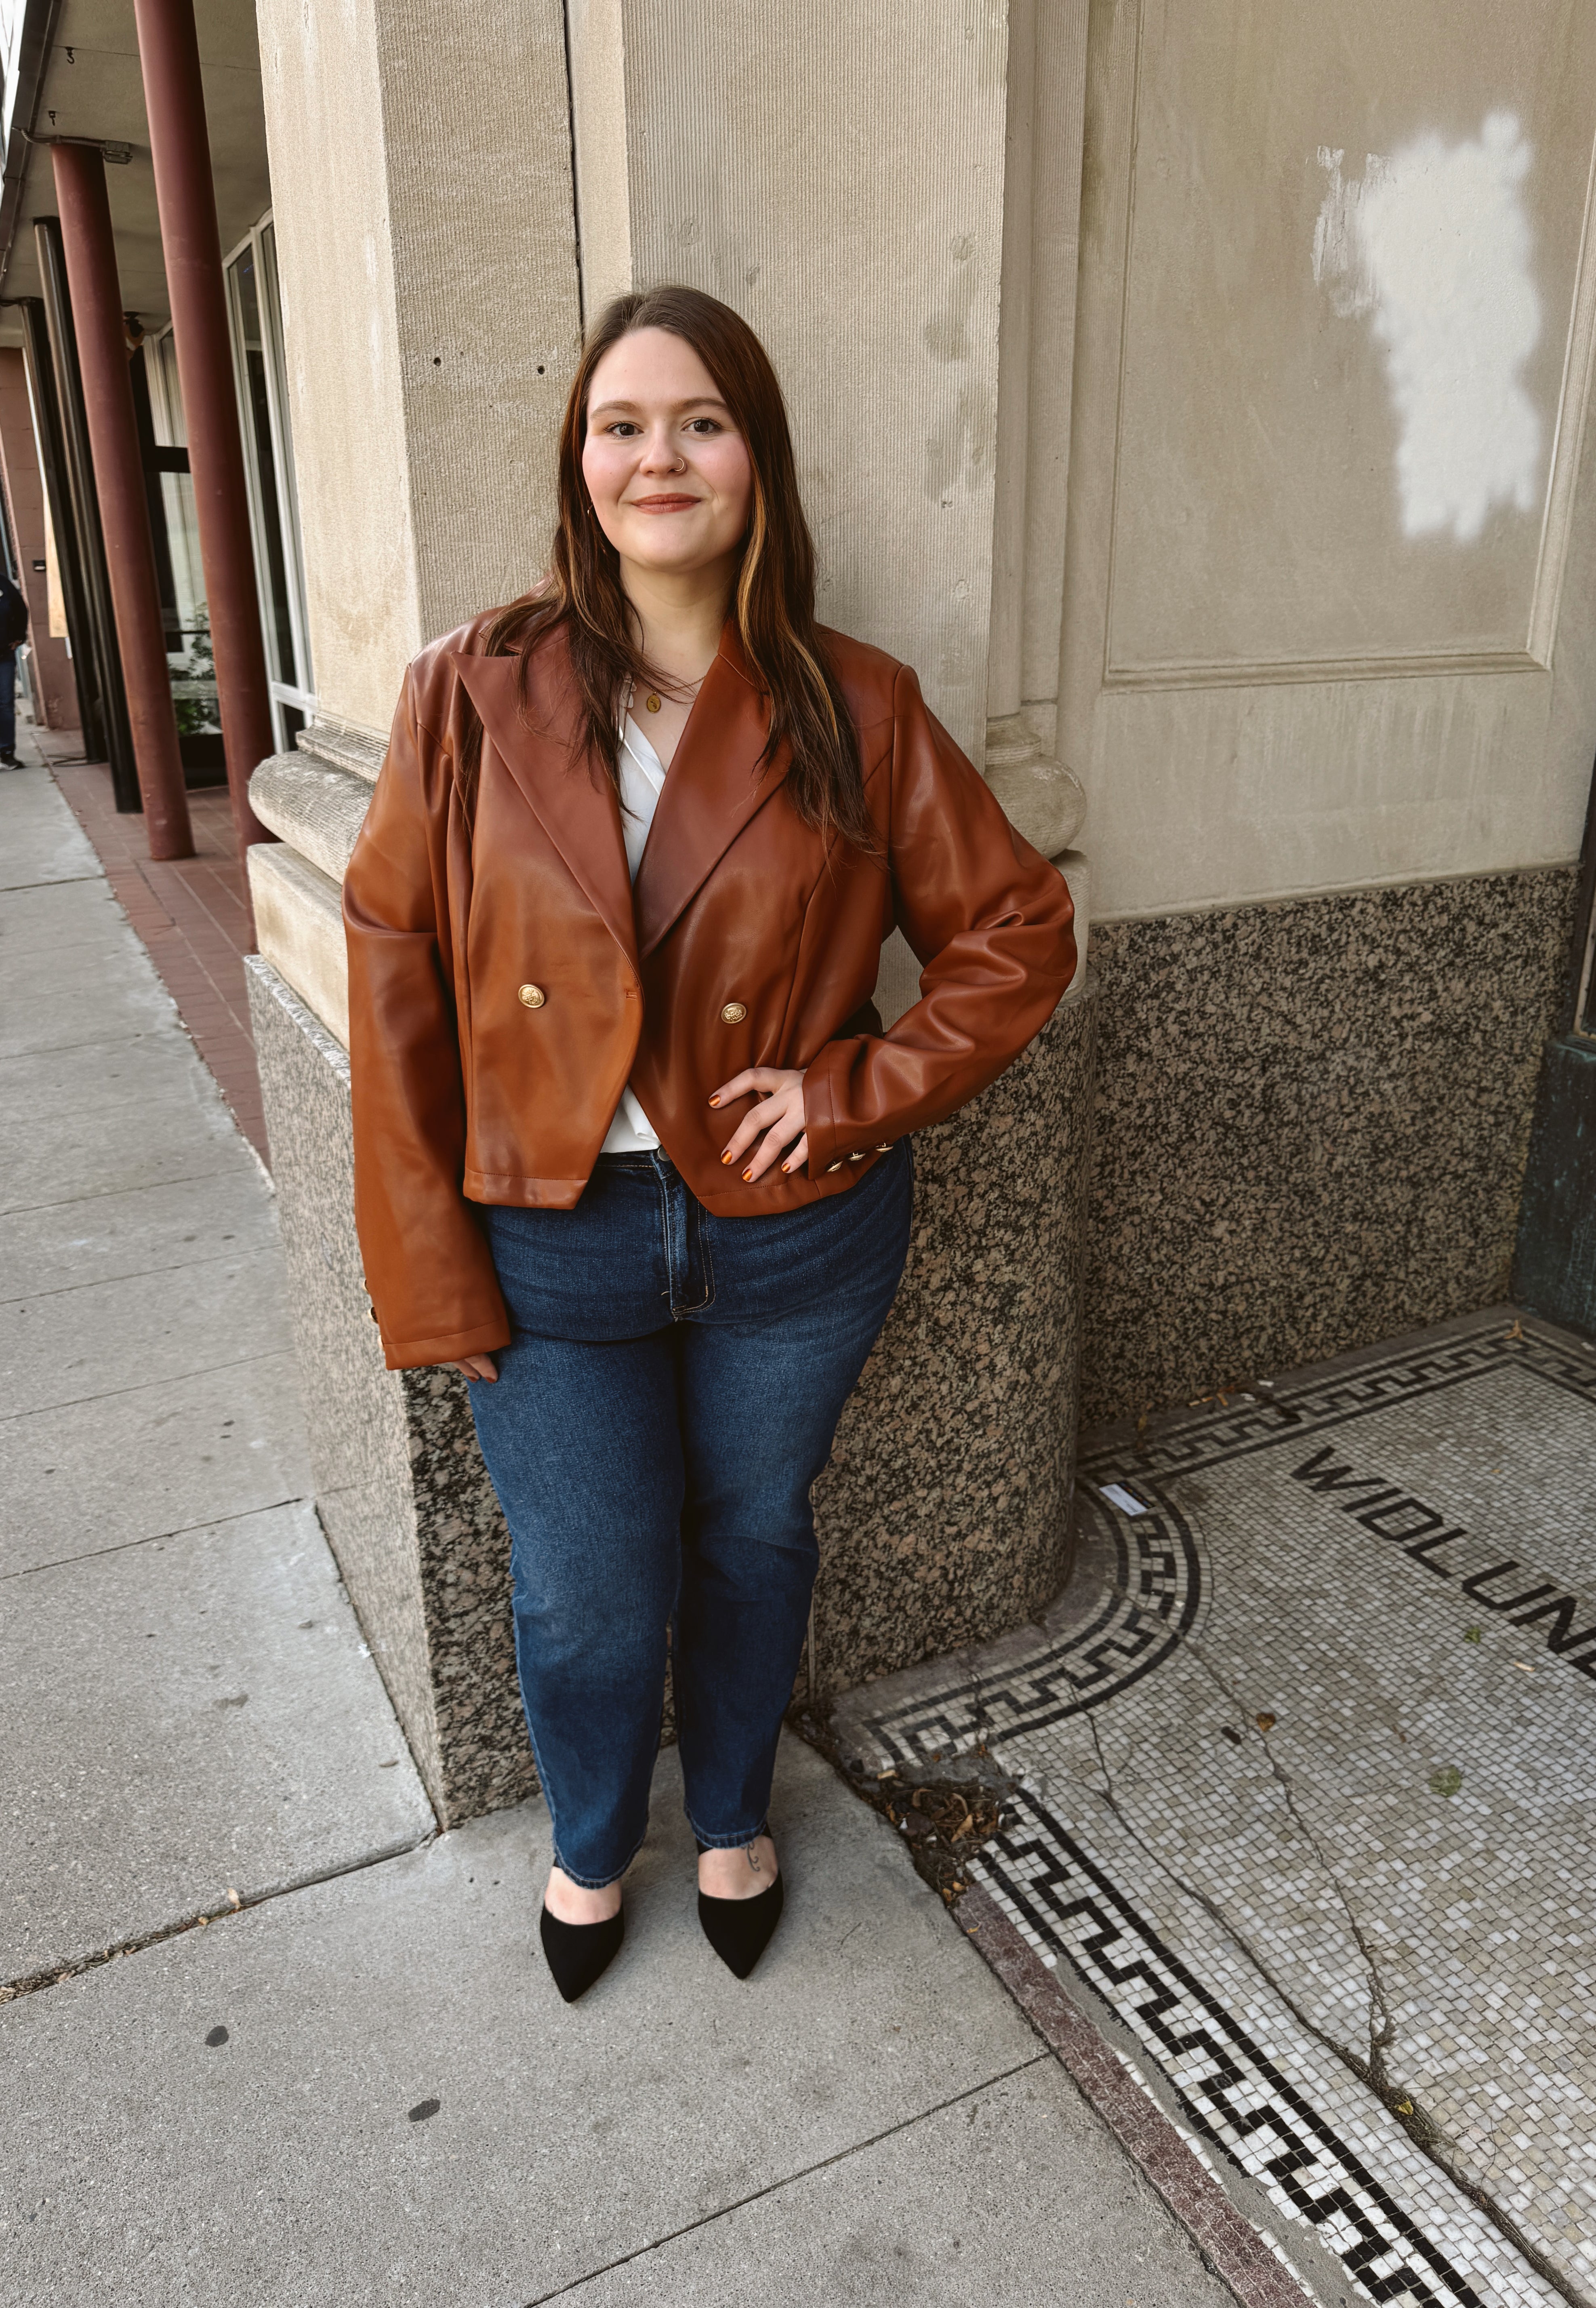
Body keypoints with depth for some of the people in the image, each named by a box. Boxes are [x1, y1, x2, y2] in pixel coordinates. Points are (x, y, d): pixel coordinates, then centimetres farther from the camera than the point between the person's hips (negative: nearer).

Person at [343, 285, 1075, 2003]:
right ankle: (592, 1846, 47)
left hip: (793, 1240, 1)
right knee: (586, 1595, 13)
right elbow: (396, 990, -6)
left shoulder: (854, 713, -6)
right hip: (551, 1244, 0)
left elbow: (1018, 933, 1)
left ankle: (733, 1820, 51)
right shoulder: (474, 699, -7)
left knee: (752, 1545, 20)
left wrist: (858, 1091, -12)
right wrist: (432, 1275, -8)